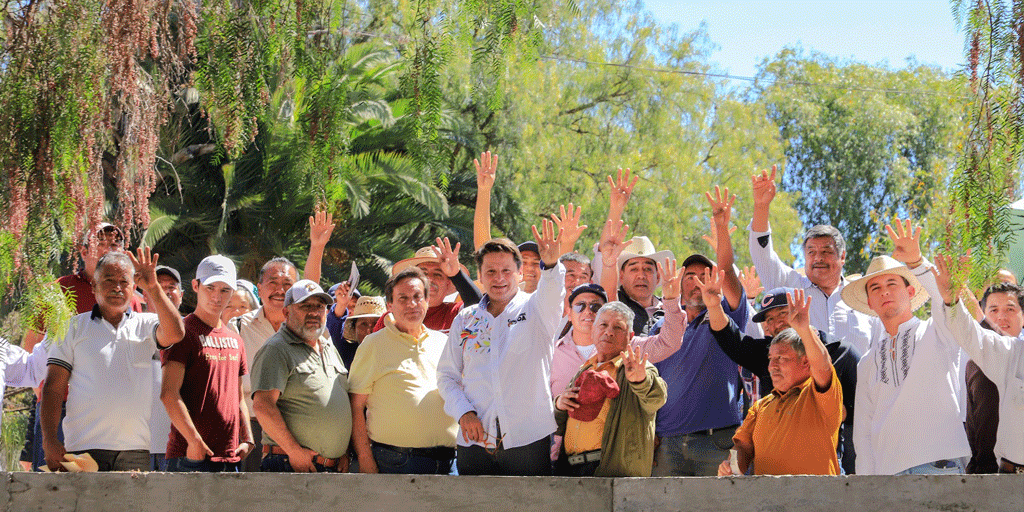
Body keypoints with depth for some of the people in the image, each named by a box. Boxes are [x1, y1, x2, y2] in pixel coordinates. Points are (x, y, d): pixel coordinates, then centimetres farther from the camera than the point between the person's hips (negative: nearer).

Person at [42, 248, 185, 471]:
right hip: (84, 449, -1)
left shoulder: (146, 325, 13)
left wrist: (152, 287, -16)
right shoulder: (73, 328, 11)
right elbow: (53, 388, 6)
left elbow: (175, 334, -9)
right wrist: (49, 440, -5)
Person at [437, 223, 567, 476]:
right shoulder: (466, 319, 13)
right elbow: (446, 376, 14)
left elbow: (551, 293, -19)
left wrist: (551, 265, -41)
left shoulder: (535, 310, 5)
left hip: (529, 439, -2)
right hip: (475, 442, 2)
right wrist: (463, 412, -3)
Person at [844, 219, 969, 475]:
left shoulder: (934, 334, 8)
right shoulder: (868, 362, 19)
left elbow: (945, 296, -15)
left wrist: (916, 262, -33)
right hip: (888, 469, 4)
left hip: (940, 465, -3)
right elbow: (863, 430, 17)